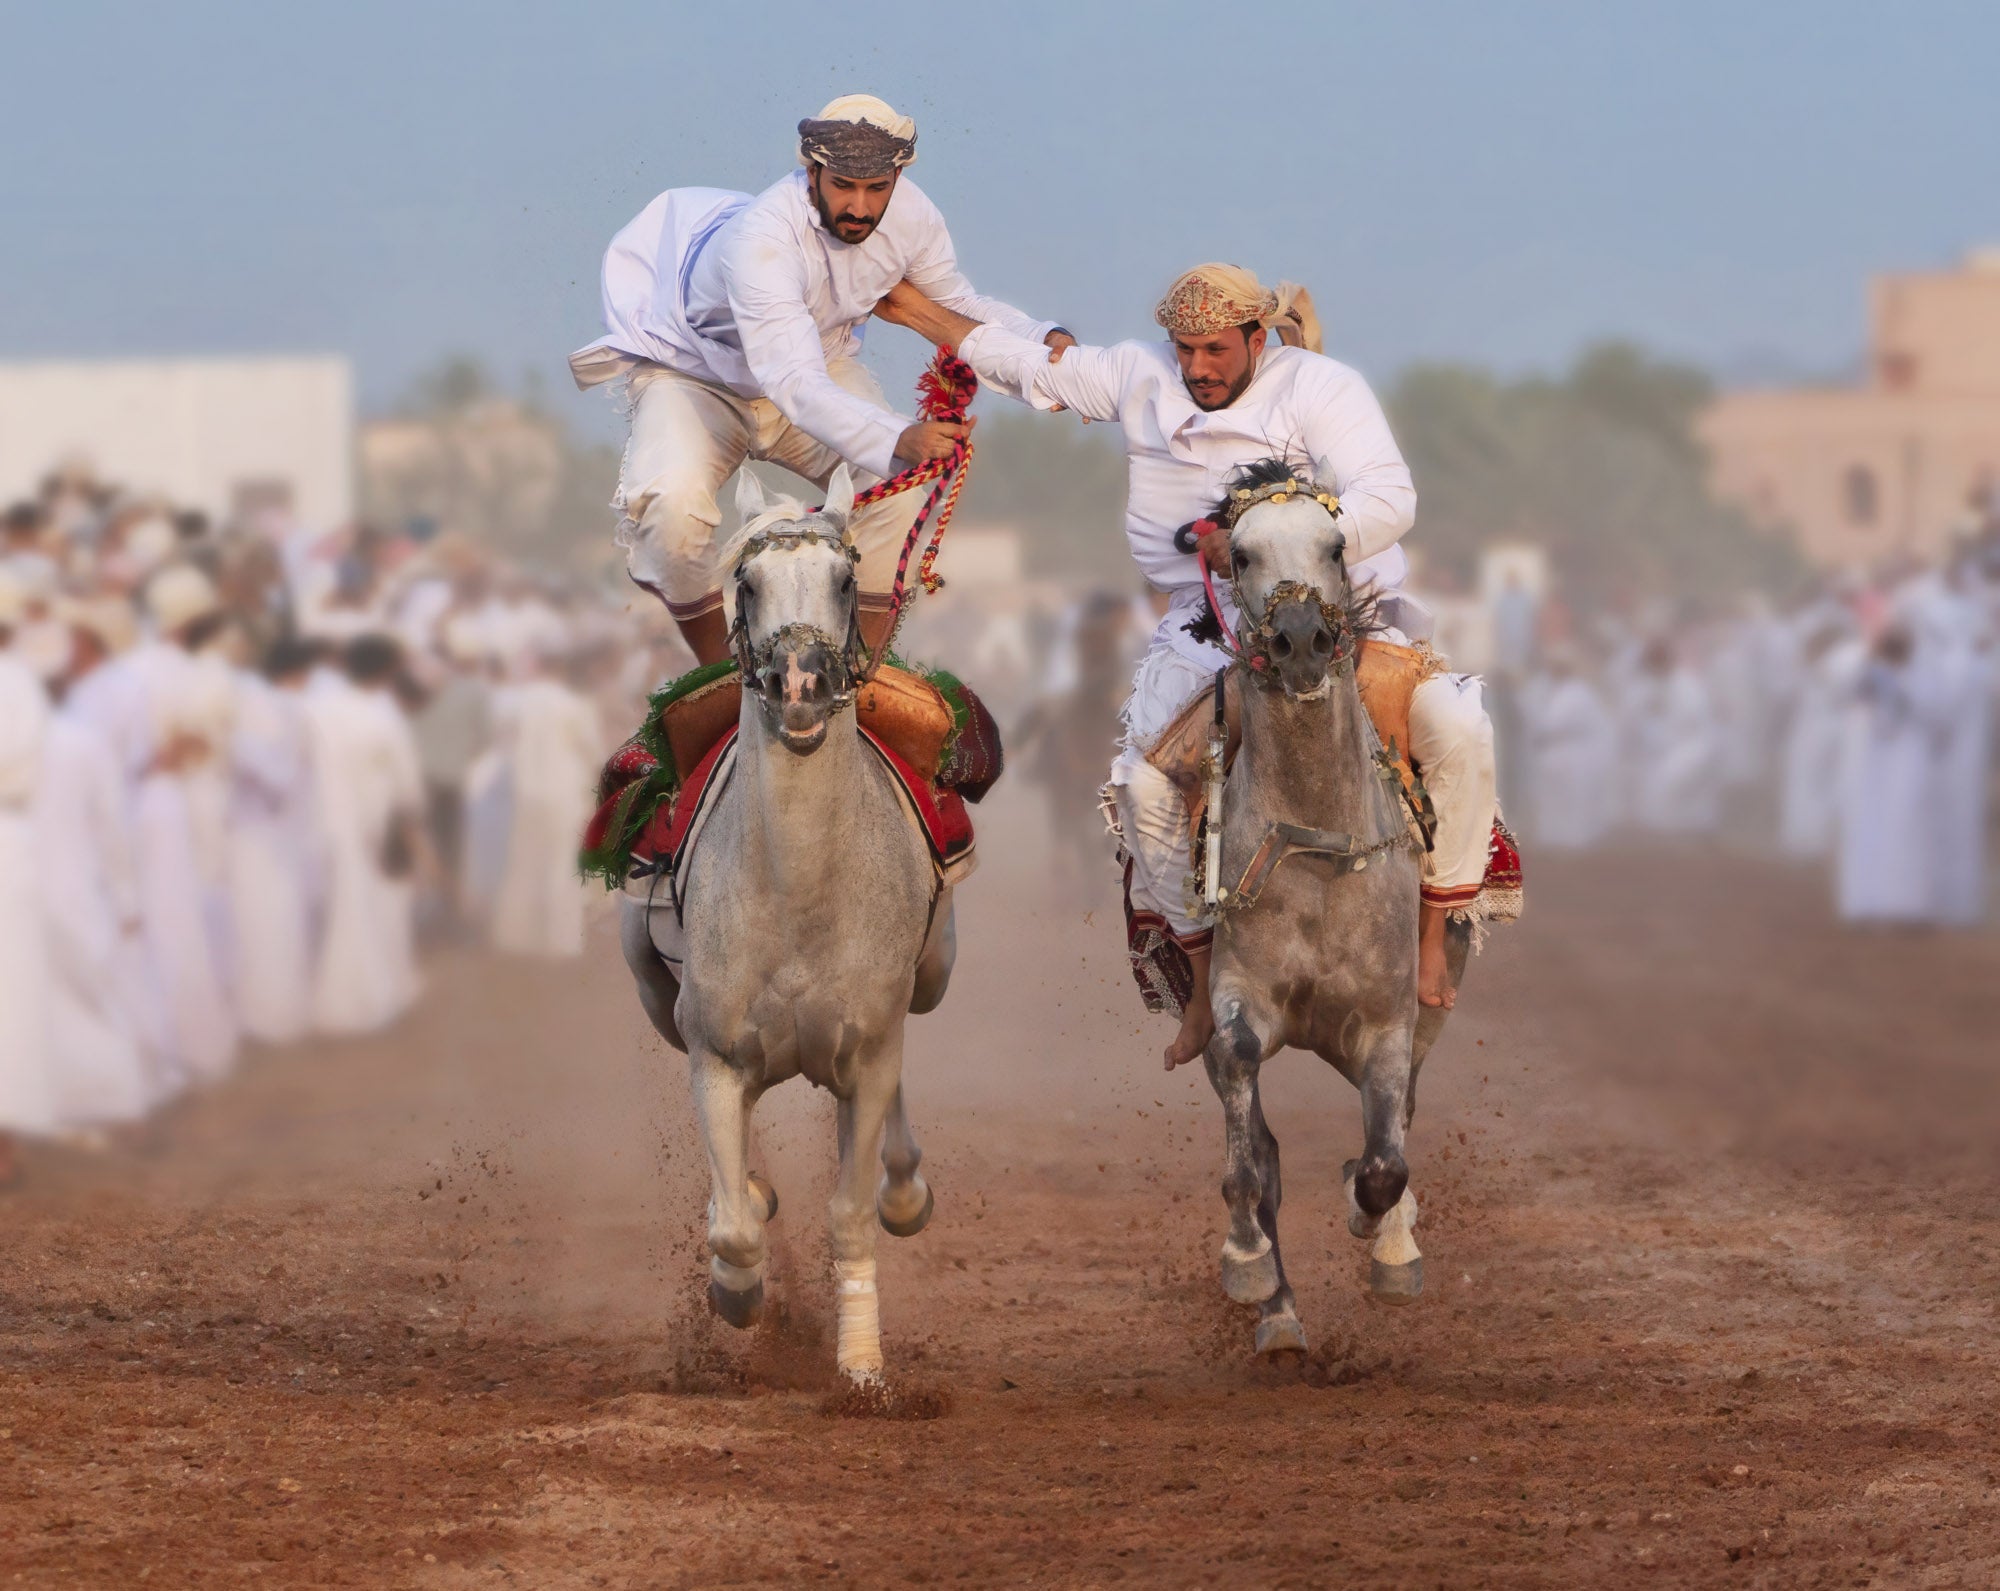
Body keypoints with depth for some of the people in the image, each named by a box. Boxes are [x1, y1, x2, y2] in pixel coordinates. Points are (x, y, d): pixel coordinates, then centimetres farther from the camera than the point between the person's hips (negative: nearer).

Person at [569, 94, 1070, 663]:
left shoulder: (908, 213, -21)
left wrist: (1044, 340, -20)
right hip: (696, 375, -5)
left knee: (898, 480, -20)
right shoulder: (761, 239, -41)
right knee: (672, 502, -33)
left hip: (822, 364, 5)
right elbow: (796, 385, -50)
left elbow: (957, 305, 0)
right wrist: (898, 439, -65)